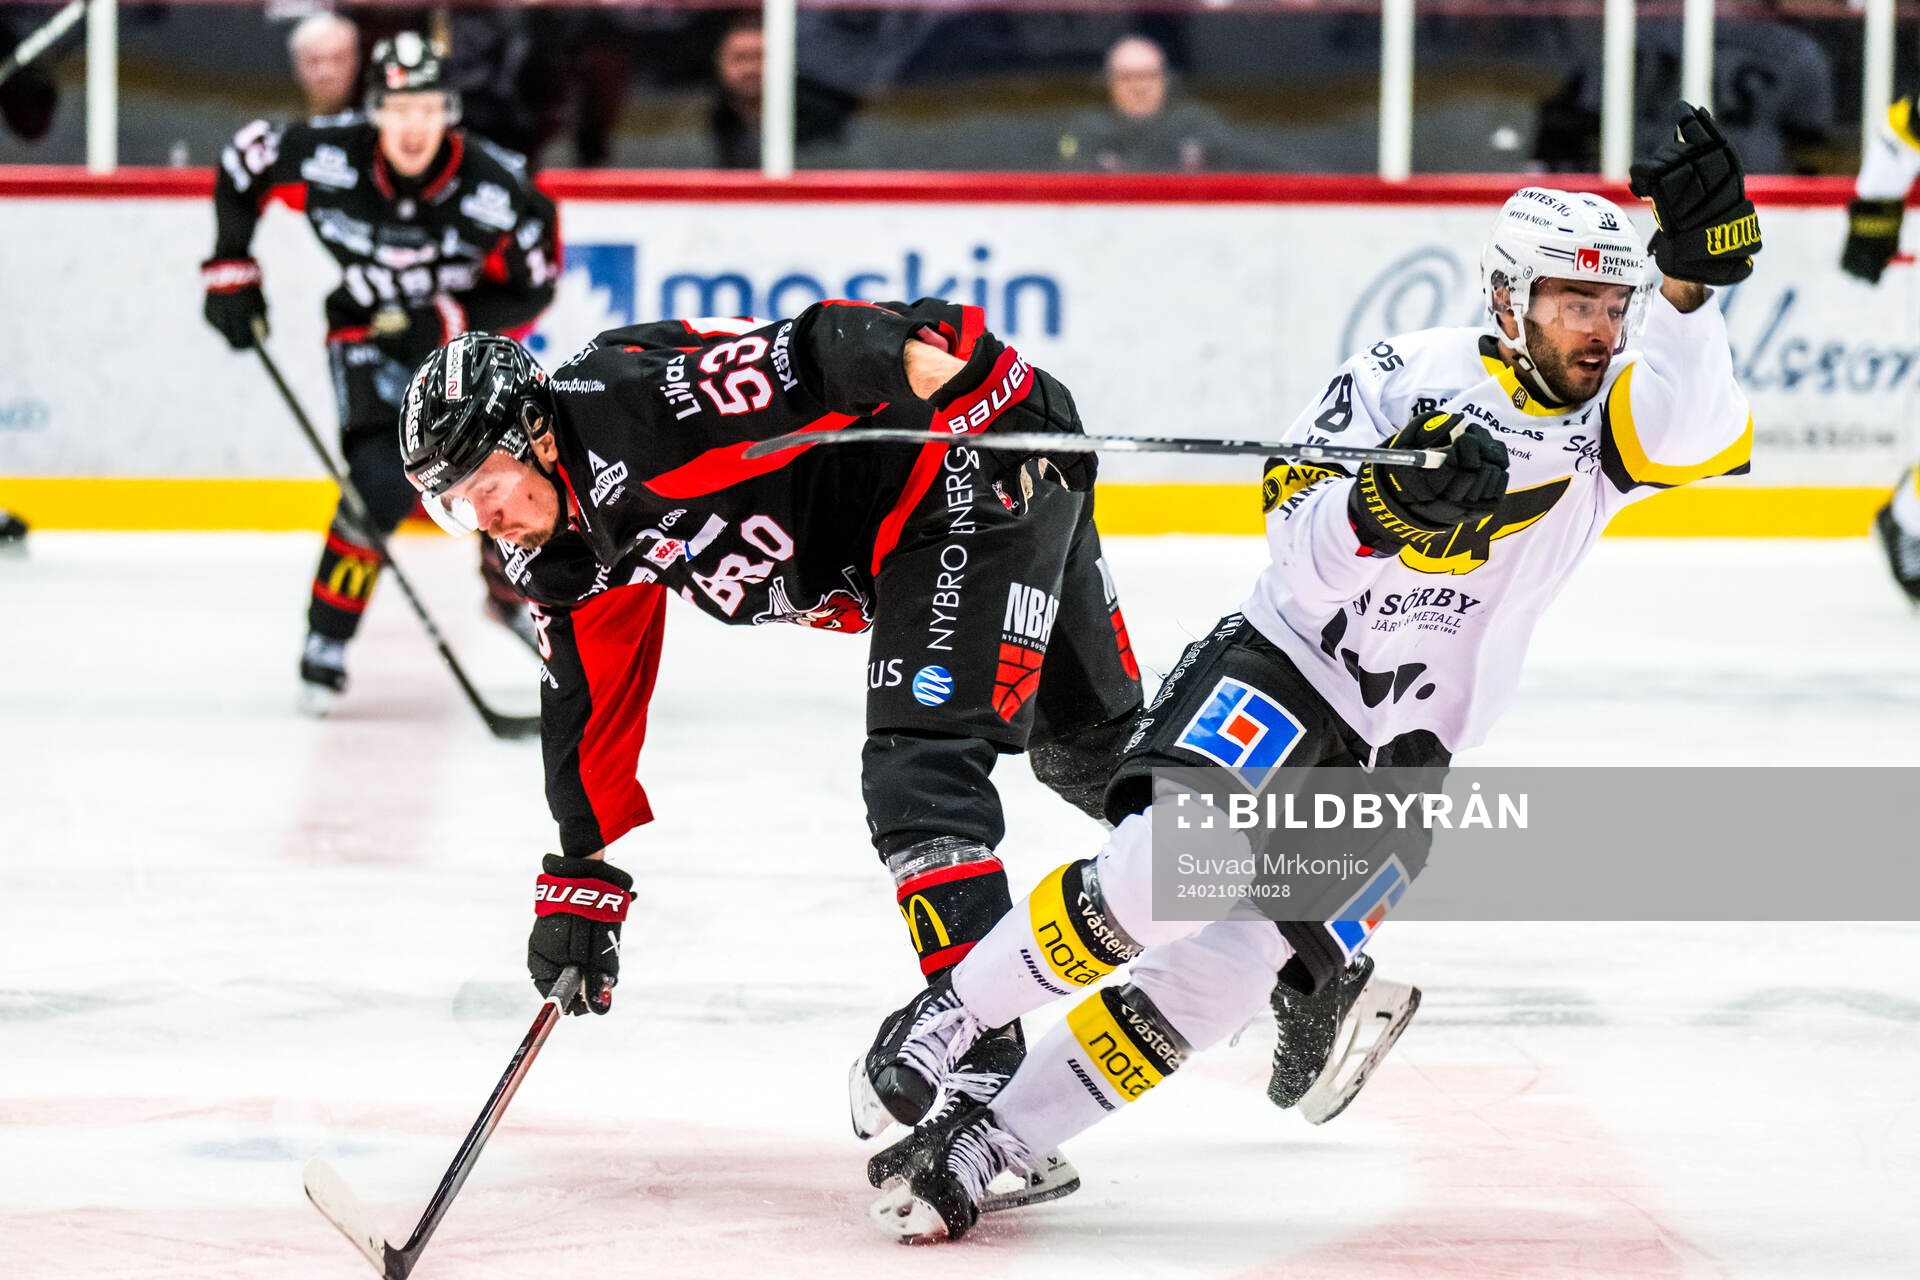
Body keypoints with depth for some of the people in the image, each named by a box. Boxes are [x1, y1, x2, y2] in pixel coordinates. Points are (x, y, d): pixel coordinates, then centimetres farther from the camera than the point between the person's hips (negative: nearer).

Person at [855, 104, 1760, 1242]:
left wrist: (1696, 275, -39)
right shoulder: (1411, 377, -9)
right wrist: (1386, 502, -39)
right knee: (1174, 867, -30)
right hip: (1280, 676, -3)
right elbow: (1302, 539, -17)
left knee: (1227, 968, -11)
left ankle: (984, 1145, -4)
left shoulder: (1609, 422, 1)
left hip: (1398, 765, 3)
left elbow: (1702, 431, -22)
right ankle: (943, 1021, -13)